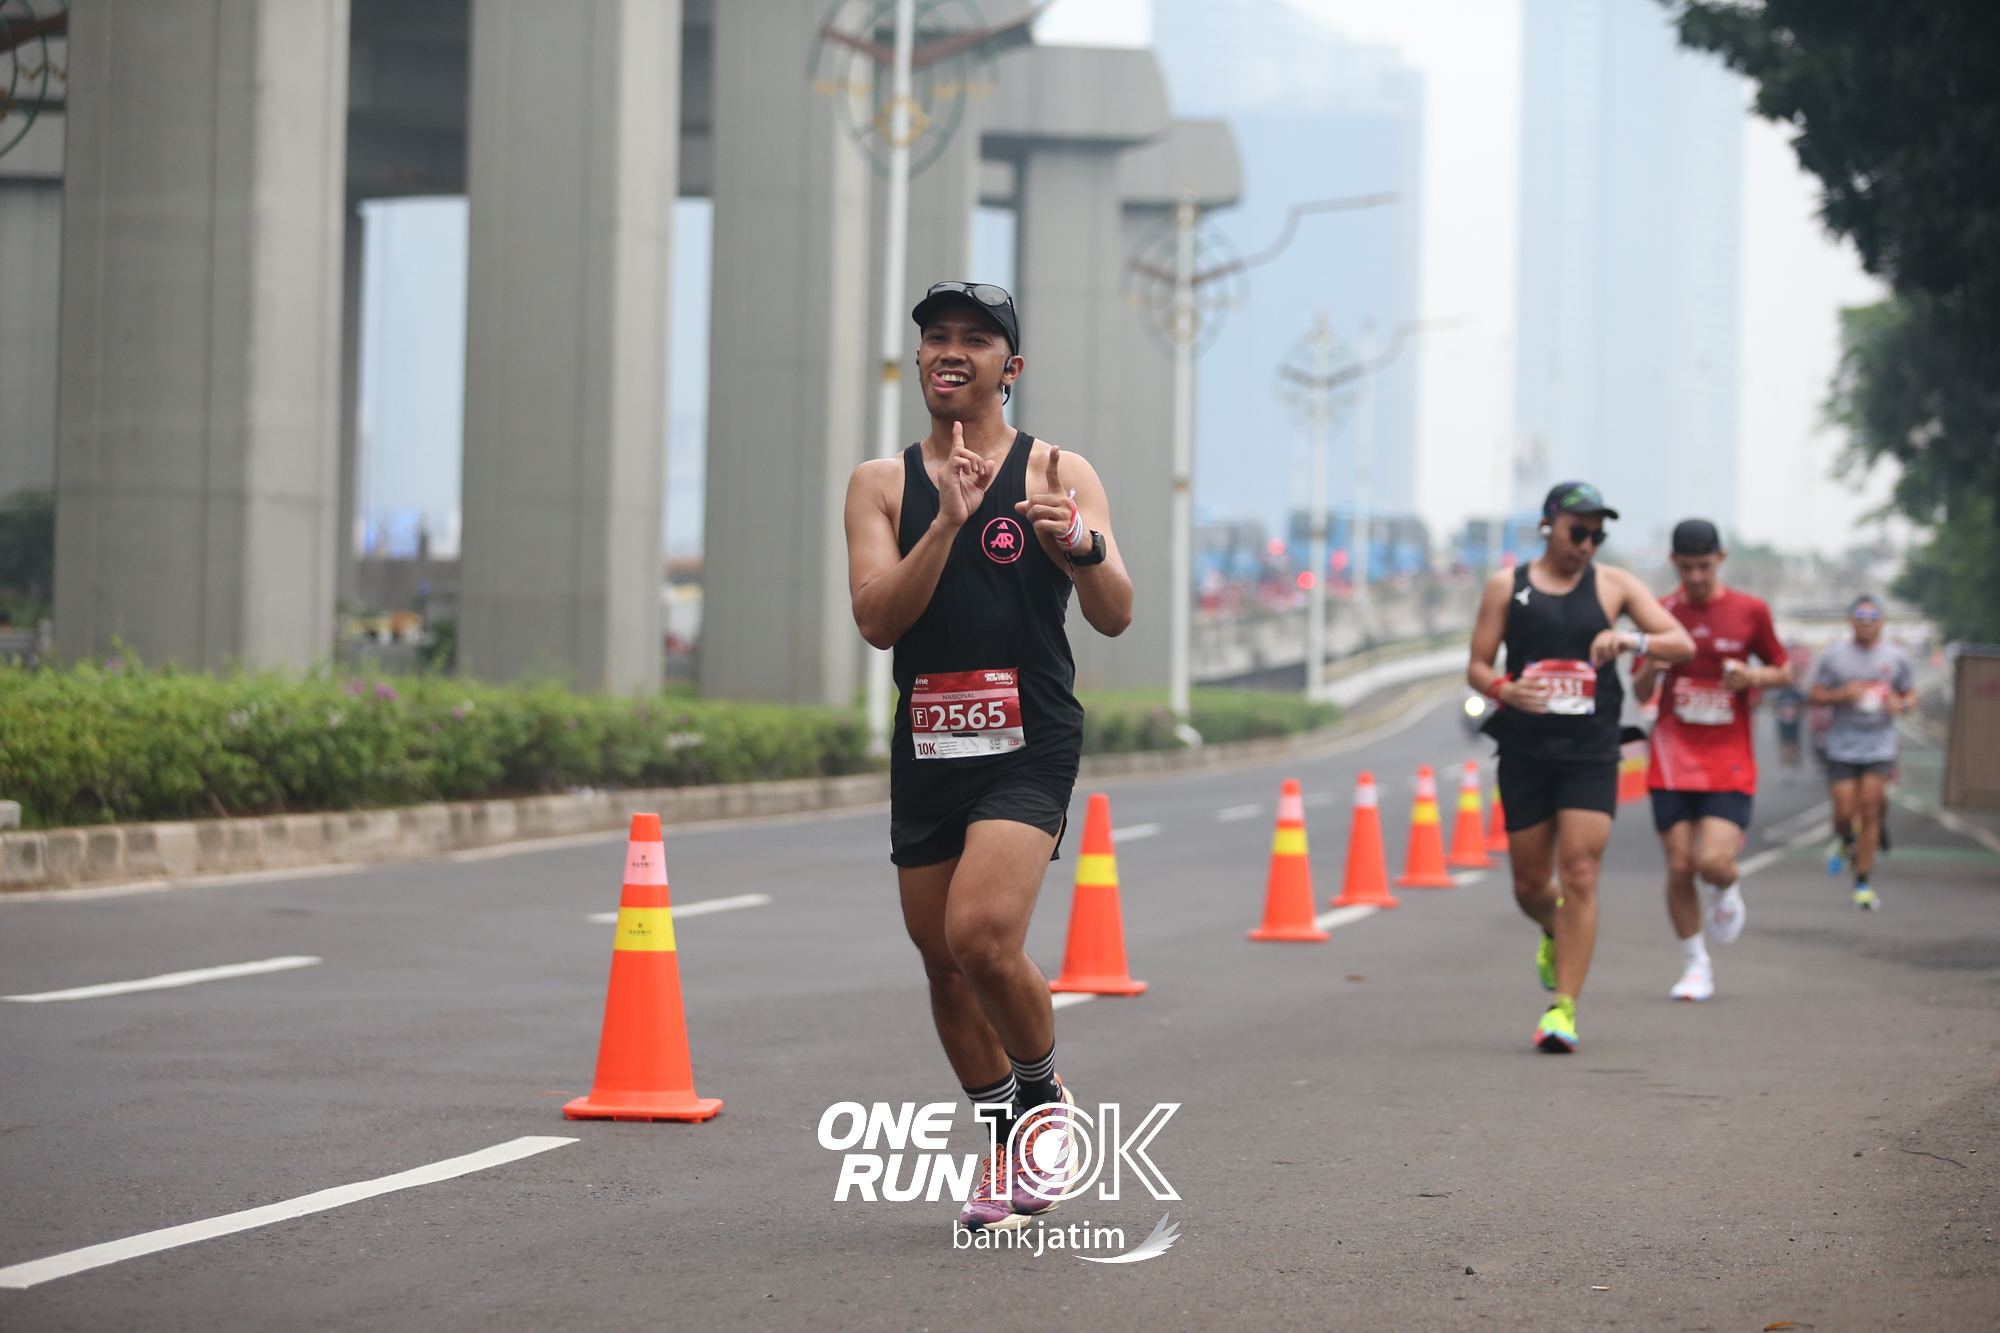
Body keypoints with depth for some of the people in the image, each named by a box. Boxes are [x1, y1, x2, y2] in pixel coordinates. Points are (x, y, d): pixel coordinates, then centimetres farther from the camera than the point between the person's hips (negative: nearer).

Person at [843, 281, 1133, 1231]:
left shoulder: (1057, 474, 1)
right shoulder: (882, 484, 8)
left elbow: (1115, 618, -7)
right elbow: (878, 619, -6)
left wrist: (1080, 544, -28)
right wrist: (948, 521, -18)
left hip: (1028, 748, -4)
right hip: (926, 749, 4)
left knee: (983, 938, -21)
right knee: (944, 963, 9)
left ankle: (1045, 1094, 6)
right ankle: (1005, 1144, 28)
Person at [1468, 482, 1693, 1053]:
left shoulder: (1613, 585, 6)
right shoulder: (1506, 587, 6)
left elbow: (1683, 644, 1)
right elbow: (1476, 667, 5)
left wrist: (1630, 639, -19)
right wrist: (1503, 689, -18)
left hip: (1590, 754, -1)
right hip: (1525, 750, 1)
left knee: (1579, 877, -11)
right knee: (1530, 883, 7)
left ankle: (1563, 1008, -8)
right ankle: (1555, 933, 43)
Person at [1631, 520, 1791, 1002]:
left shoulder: (1750, 611, 0)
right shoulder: (1661, 613, 4)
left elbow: (1784, 672, 11)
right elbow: (1640, 693, 10)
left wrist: (1753, 677, -11)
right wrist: (1651, 666, -12)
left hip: (1729, 761, -2)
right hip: (1674, 759, 2)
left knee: (1713, 862, -17)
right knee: (1679, 867, -3)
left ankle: (1727, 890, 20)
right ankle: (1695, 966, 14)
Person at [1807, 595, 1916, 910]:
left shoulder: (1895, 657, 6)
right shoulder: (1833, 656, 1)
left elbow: (1911, 695, 15)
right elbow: (1815, 696, 2)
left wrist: (1900, 704, -8)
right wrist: (1843, 694, -17)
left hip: (1880, 746, 1)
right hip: (1842, 748, 0)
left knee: (1870, 811, -7)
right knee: (1844, 811, -5)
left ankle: (1863, 884, 0)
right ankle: (1844, 842, 33)